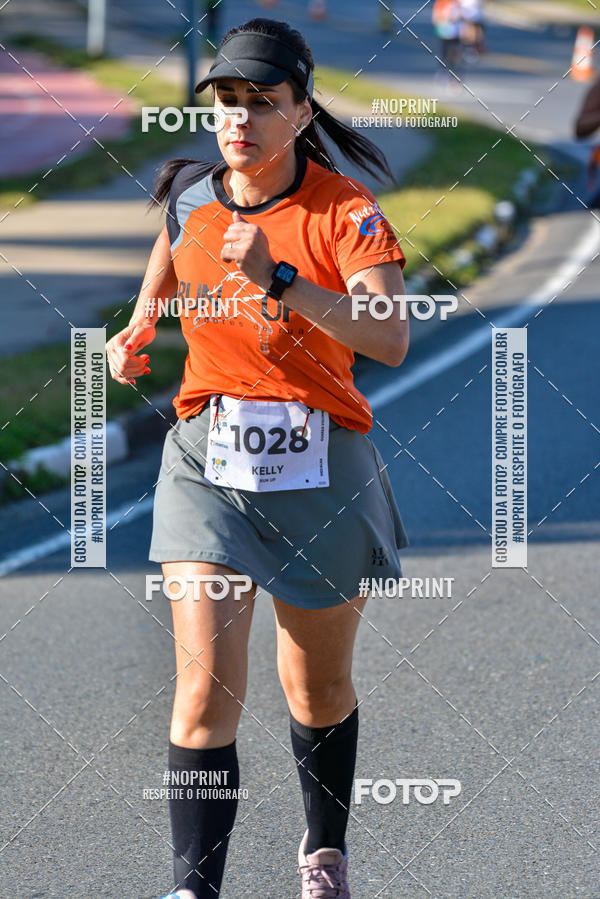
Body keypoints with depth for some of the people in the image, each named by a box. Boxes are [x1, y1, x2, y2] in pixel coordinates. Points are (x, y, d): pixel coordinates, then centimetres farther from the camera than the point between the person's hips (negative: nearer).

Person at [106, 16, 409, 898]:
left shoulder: (346, 212, -13)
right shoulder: (190, 192, 0)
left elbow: (390, 339, -29)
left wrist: (277, 277, -36)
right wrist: (136, 333, 9)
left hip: (319, 466, -2)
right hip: (206, 460, 2)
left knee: (319, 692, 14)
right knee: (206, 685, -14)